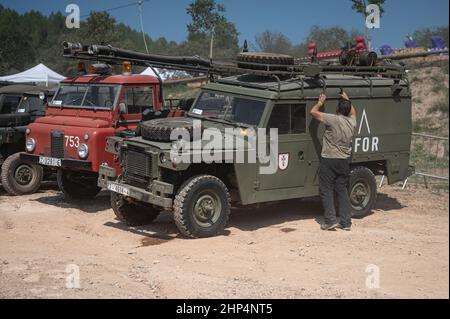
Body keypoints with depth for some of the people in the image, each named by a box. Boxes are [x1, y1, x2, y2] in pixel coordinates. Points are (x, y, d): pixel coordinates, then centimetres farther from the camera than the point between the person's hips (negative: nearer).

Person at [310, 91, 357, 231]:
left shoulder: (333, 120, -15)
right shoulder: (352, 122, 4)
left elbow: (313, 112, -10)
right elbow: (353, 112, 29)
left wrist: (320, 102, 8)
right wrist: (347, 100, 39)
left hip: (329, 160, -6)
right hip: (345, 161, 6)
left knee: (326, 190, 2)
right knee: (342, 190, 12)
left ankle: (330, 221, -3)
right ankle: (346, 222, 13)